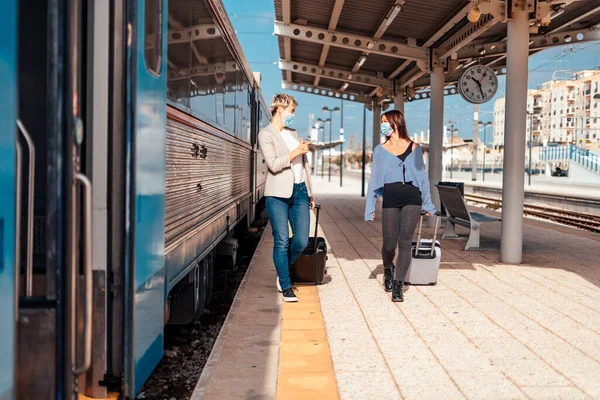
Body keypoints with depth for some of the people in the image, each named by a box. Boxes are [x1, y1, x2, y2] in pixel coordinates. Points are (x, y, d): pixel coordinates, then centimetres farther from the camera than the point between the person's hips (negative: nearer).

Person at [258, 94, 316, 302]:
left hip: (299, 192, 6)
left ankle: (283, 272, 25)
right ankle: (286, 286, 9)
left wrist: (309, 192, 21)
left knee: (302, 241, -1)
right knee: (281, 241, -2)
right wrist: (296, 152, -12)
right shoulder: (266, 134, -3)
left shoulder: (292, 132, 18)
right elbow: (274, 164, -16)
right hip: (278, 194, -6)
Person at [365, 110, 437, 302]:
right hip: (390, 199, 0)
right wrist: (370, 207, 5)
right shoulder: (380, 150, 12)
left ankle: (397, 286, -1)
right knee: (389, 244, 0)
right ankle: (388, 270, 33)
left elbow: (422, 176, 15)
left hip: (412, 197, 0)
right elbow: (374, 179, 10)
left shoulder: (414, 148, 11)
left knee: (405, 242, -7)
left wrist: (428, 203, 14)